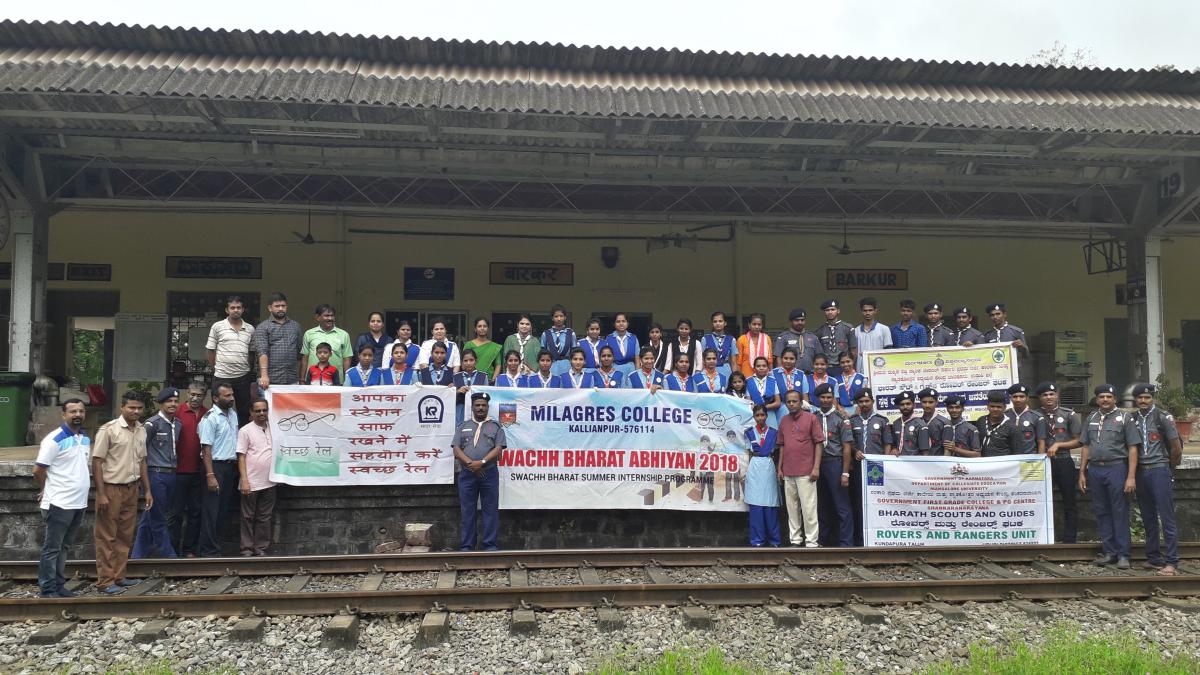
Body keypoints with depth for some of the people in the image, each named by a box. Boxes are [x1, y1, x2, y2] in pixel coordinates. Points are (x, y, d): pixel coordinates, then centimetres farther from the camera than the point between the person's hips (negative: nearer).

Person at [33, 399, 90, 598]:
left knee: (64, 547, 15)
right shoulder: (54, 439, -14)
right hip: (59, 503, -7)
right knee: (52, 548, 1)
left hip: (79, 502, 7)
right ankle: (48, 589, 8)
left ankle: (59, 585, 23)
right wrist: (46, 490, 2)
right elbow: (38, 470, -12)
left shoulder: (86, 438, 10)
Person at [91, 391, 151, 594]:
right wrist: (101, 494, -16)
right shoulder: (109, 430, -12)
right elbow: (96, 461, -12)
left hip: (131, 489, 6)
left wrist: (147, 490, 14)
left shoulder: (141, 431, 8)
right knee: (107, 537, 2)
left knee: (125, 536, 12)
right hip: (111, 489, -6)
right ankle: (105, 581, 9)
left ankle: (118, 577, 22)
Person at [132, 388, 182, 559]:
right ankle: (168, 555, 8)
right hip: (156, 474, -7)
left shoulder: (178, 425, 11)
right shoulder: (152, 424, -10)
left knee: (150, 518, 14)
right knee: (158, 519, 2)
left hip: (170, 475, 7)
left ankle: (138, 554, 23)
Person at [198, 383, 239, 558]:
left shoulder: (233, 415, 13)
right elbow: (206, 448, -15)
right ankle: (209, 552, 3)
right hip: (216, 466, -8)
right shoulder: (210, 418, -11)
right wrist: (210, 475, -20)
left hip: (231, 466, 8)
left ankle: (216, 548, 21)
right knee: (211, 512, -3)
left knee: (224, 511, 12)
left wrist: (237, 467, 10)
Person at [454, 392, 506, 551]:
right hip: (467, 474, 1)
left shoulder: (495, 427, 10)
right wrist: (470, 464, -12)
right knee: (467, 511, 3)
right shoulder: (463, 427, 14)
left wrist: (481, 463, -16)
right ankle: (466, 546, 8)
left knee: (490, 511, -1)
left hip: (489, 474, -1)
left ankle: (490, 545, 5)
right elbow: (456, 450, 4)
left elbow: (498, 449, -2)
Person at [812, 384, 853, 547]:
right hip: (818, 464, 4)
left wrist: (845, 473, -10)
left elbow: (846, 448, -5)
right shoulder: (813, 418, 8)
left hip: (835, 464, -4)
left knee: (842, 507, -3)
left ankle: (846, 543, 1)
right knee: (821, 505, 11)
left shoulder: (841, 418, -2)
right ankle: (822, 540, 21)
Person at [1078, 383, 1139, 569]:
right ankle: (1109, 552, 17)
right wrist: (1082, 473, 10)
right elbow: (1085, 447, 15)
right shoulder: (1091, 418, 13)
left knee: (1120, 512, 0)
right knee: (1101, 512, 8)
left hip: (1116, 468, -4)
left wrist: (1131, 477, -11)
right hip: (1095, 469, 4)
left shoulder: (1124, 417, 0)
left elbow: (1132, 448, -5)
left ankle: (1123, 554, 7)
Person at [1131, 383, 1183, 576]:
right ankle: (1154, 558, 17)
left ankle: (1171, 562, -2)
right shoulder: (1132, 419, 9)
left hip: (1159, 471, -5)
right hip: (1140, 472, 5)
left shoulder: (1163, 417, -4)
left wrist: (1171, 465, 9)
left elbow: (1176, 447, -2)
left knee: (1167, 517, -5)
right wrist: (1133, 470, 11)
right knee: (1148, 518, 10)